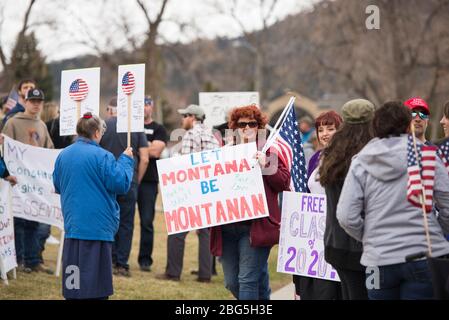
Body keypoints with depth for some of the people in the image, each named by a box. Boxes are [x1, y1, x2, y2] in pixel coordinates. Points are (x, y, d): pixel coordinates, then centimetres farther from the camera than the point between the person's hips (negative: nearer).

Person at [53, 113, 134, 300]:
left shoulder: (63, 155, 6)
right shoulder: (102, 156, -12)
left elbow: (57, 186, 18)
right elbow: (121, 184, -13)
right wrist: (125, 160, 0)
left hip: (72, 226, 6)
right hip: (97, 226, -6)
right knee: (96, 285, -2)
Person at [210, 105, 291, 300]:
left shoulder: (269, 151, 4)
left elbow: (284, 182, -5)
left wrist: (265, 165, -17)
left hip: (255, 226, -5)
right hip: (227, 227, 5)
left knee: (247, 279, -9)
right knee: (231, 282, 9)